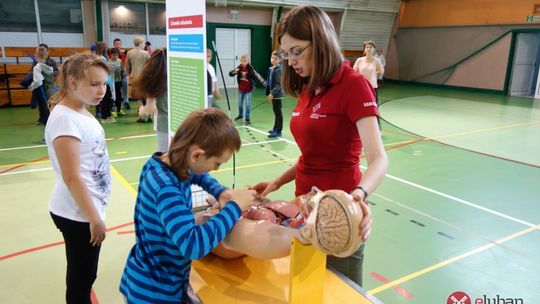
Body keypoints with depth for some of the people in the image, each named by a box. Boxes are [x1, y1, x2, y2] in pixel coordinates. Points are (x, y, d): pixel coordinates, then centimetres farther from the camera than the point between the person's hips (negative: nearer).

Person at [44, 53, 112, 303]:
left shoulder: (81, 111, 6)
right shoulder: (65, 118, -21)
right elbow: (71, 178, -23)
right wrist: (95, 219, -17)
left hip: (87, 206, 8)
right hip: (78, 213, -8)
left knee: (84, 274, 22)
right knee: (81, 277, 9)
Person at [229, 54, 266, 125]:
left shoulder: (250, 68, -14)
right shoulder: (239, 68, -4)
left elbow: (257, 75, -20)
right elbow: (230, 74, -8)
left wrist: (264, 82, -30)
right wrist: (235, 71, -30)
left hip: (248, 89, -4)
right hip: (240, 89, 4)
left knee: (248, 104, -2)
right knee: (240, 103, 18)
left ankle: (248, 118, 8)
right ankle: (240, 115, 38)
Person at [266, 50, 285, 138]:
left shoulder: (279, 69, -17)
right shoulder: (271, 69, 9)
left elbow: (279, 84, -21)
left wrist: (272, 93, -22)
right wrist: (269, 93, 15)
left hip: (277, 94, -9)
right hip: (273, 93, 9)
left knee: (278, 112, -3)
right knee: (275, 111, 19)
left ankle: (278, 131, 2)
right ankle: (275, 128, 32)